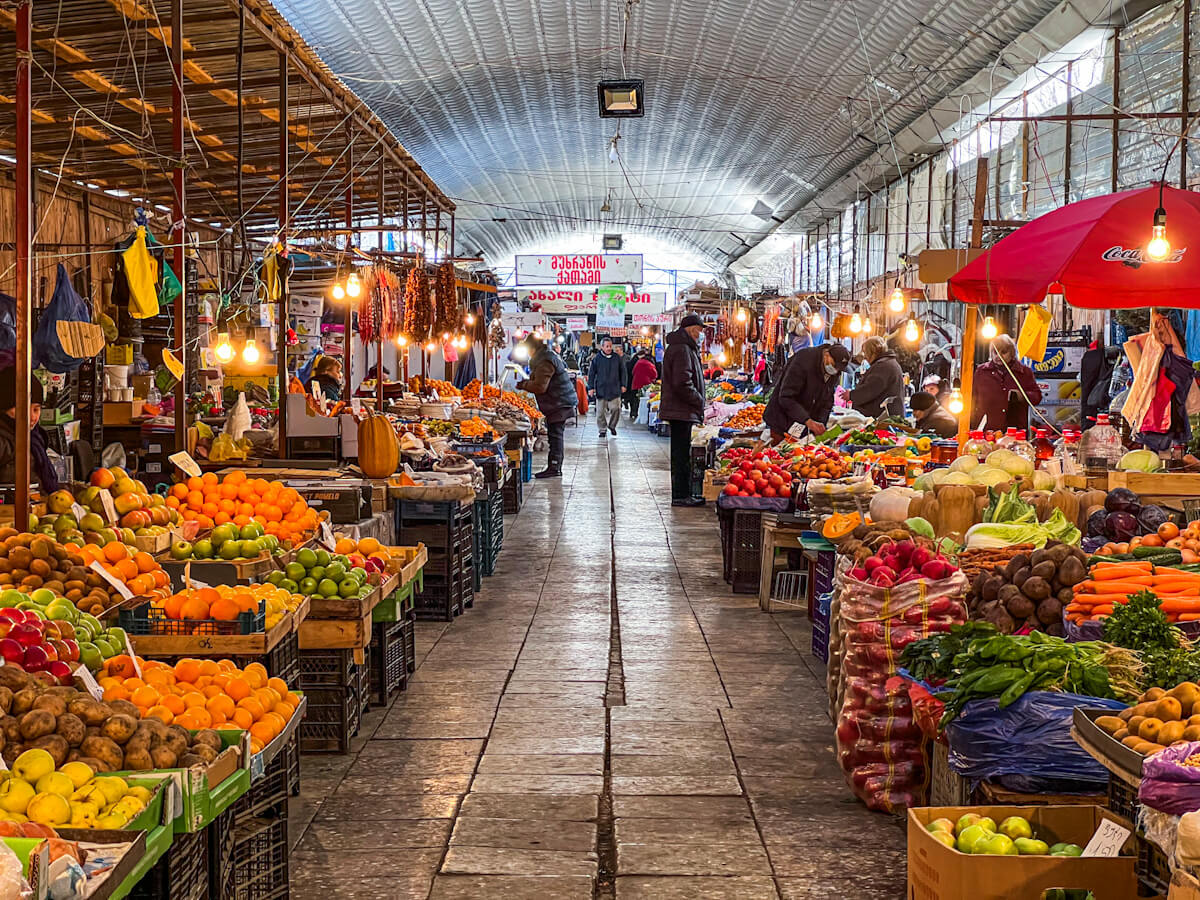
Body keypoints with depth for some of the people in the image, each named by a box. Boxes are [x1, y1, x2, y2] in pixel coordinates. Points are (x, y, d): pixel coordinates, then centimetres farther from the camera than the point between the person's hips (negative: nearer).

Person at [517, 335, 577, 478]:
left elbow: (540, 387, -21)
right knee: (556, 435, 12)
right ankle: (556, 468, 15)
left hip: (559, 403, -11)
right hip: (561, 402, 11)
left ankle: (554, 468, -9)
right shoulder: (550, 355, 18)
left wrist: (523, 385, -7)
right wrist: (527, 381, 15)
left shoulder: (545, 362, -17)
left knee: (555, 435, -9)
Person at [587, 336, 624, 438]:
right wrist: (591, 387, -3)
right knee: (600, 411, 2)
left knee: (616, 408, -6)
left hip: (614, 389, 1)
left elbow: (622, 372, 14)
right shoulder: (597, 359, -1)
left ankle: (612, 425, 19)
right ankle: (603, 430, 16)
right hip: (601, 389, -1)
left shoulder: (617, 357, 4)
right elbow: (591, 374, 2)